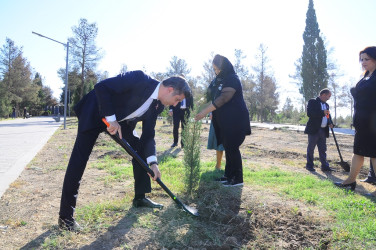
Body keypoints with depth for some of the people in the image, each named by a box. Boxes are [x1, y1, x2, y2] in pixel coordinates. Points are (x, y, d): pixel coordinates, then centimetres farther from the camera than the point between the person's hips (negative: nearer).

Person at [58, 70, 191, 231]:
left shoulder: (157, 106, -6)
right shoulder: (139, 79, -29)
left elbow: (148, 134, -3)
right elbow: (101, 87, -29)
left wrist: (152, 162, -15)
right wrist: (111, 118, -29)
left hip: (120, 120, 8)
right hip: (95, 113, -7)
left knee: (140, 149, 4)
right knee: (79, 161, -10)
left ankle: (140, 198, 19)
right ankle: (65, 216, 1)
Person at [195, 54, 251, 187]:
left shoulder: (232, 79, -14)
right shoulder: (217, 79, 13)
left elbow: (223, 98, -25)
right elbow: (210, 94, 22)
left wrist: (205, 111, -27)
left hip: (235, 121, -8)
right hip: (223, 120, 8)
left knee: (232, 147, -7)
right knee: (227, 147, 11)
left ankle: (237, 178, 3)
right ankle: (228, 175, 21)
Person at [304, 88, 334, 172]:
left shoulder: (326, 105, 19)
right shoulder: (312, 102, -4)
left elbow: (326, 116, 25)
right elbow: (309, 113, -18)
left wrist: (329, 123, 5)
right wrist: (322, 112, -21)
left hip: (323, 130, 7)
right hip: (314, 130, -7)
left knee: (323, 149, 8)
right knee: (311, 148, 2)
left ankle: (324, 166, 12)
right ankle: (309, 165, 11)